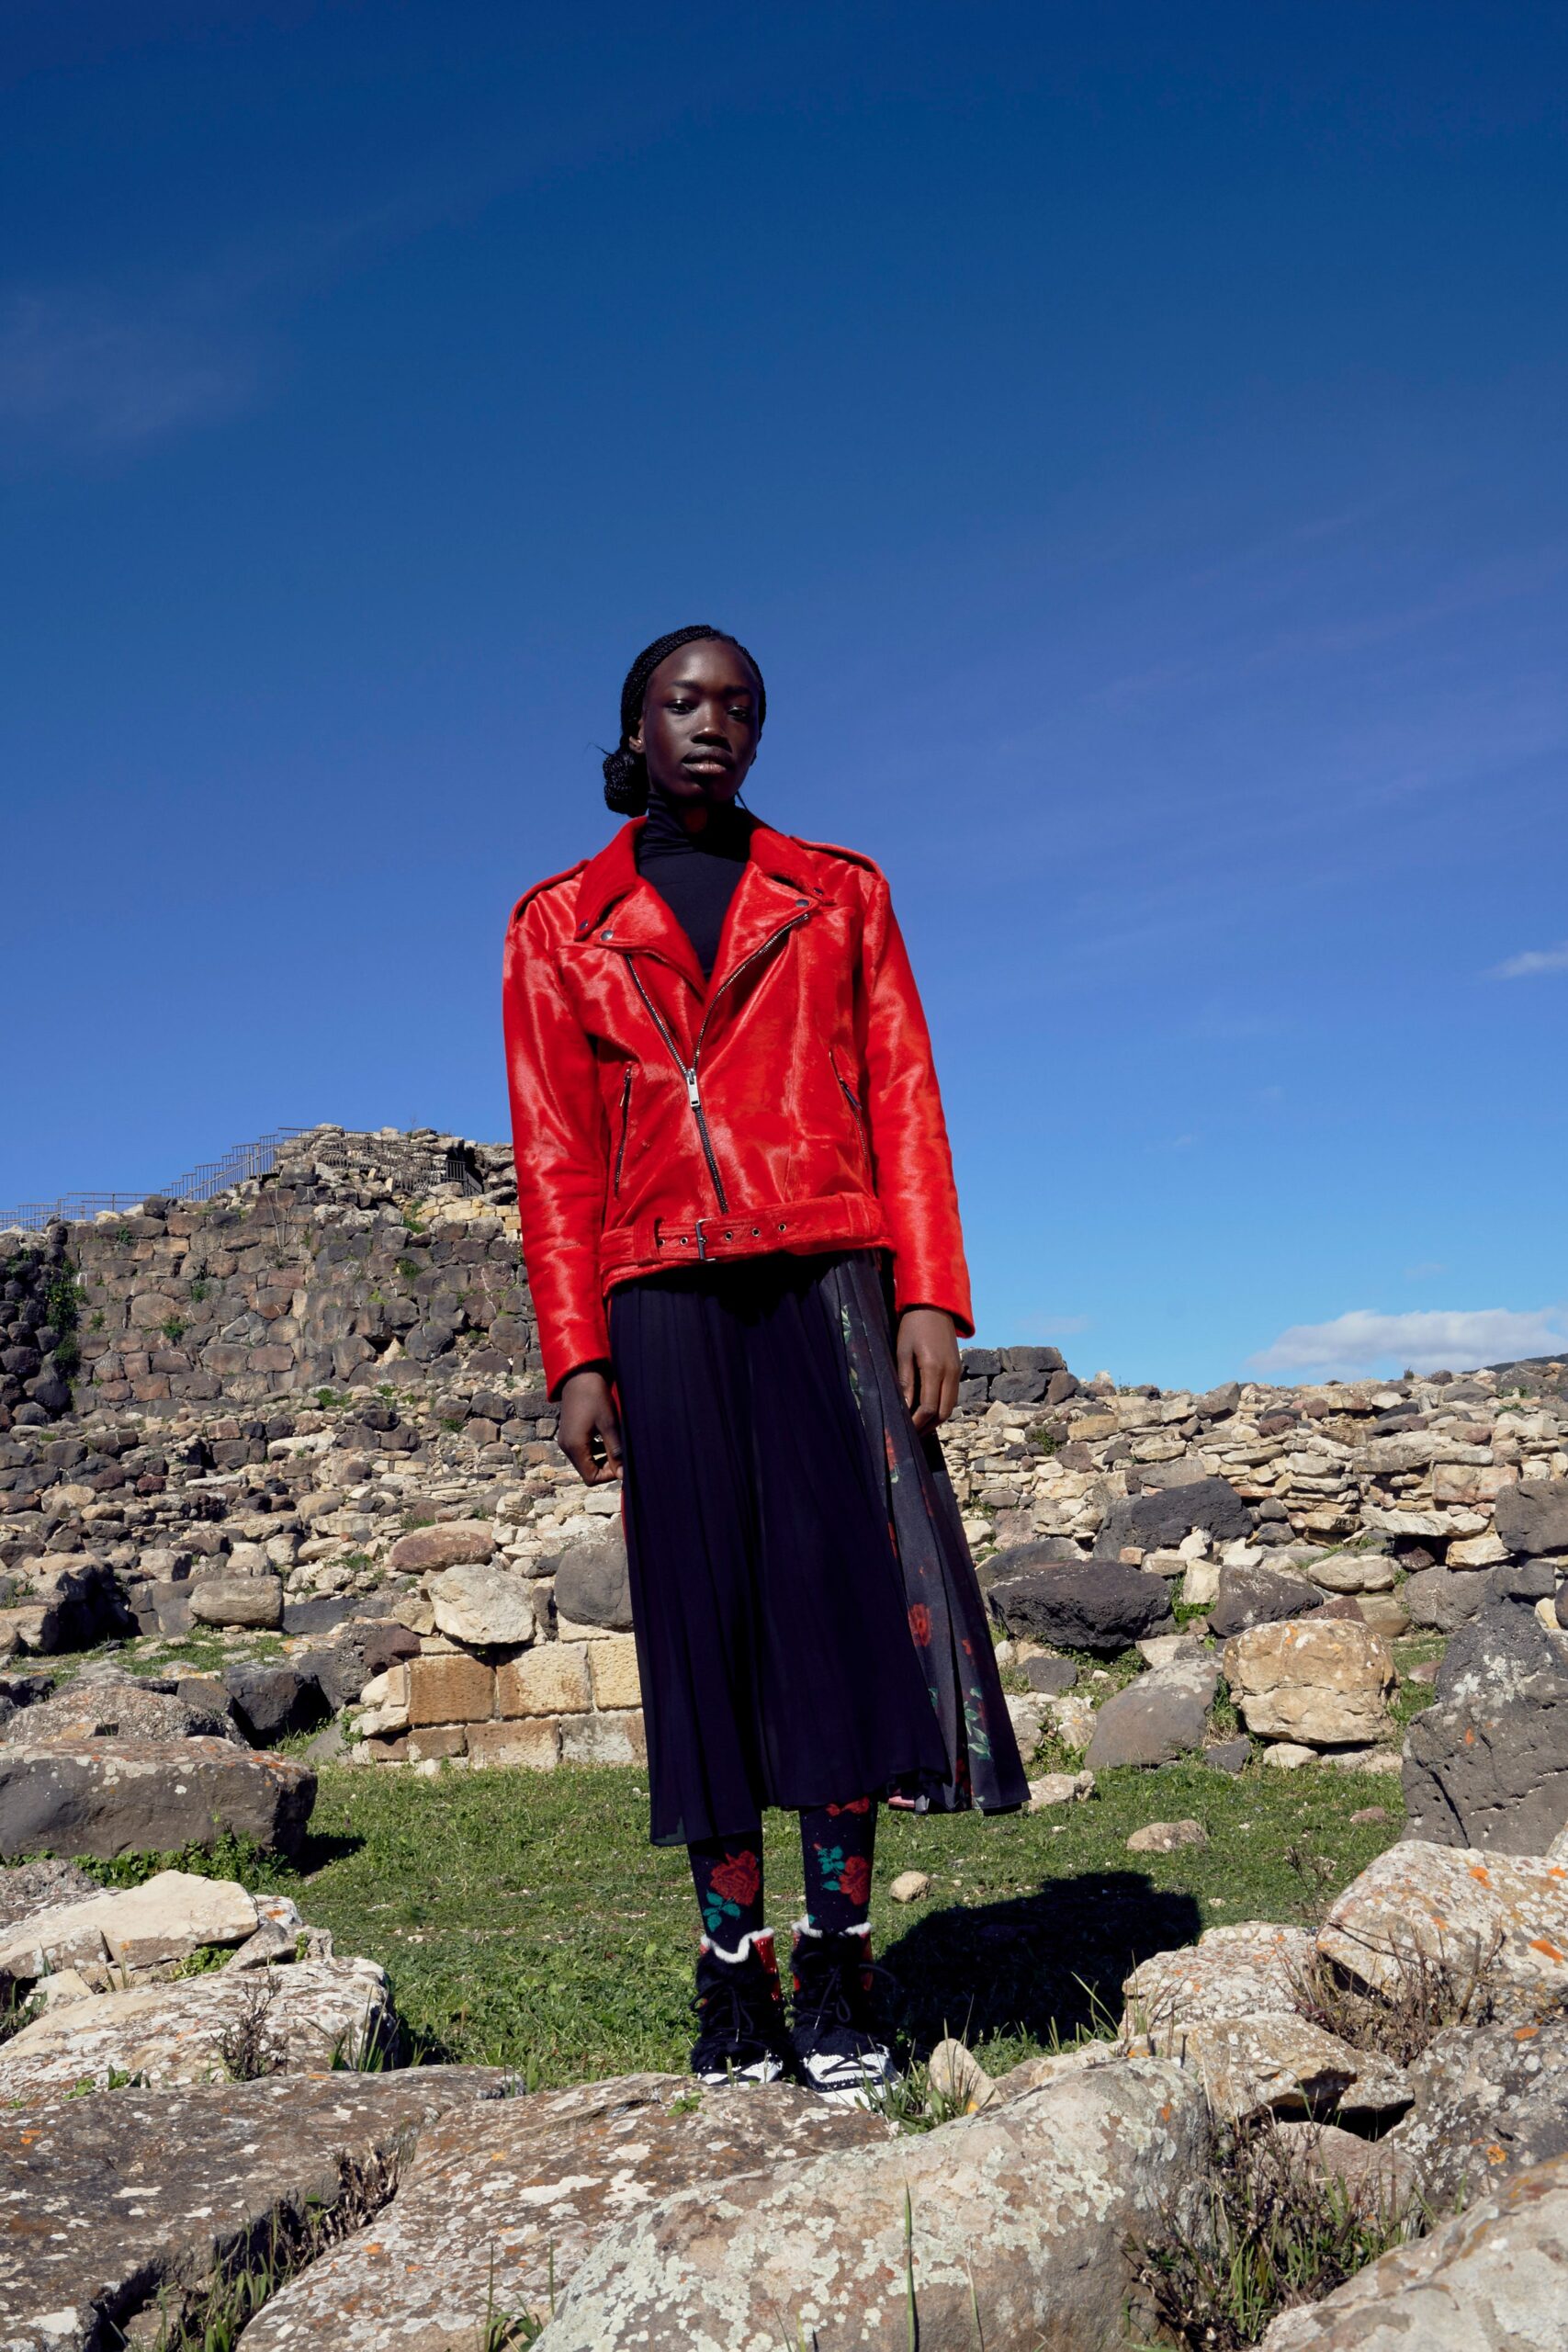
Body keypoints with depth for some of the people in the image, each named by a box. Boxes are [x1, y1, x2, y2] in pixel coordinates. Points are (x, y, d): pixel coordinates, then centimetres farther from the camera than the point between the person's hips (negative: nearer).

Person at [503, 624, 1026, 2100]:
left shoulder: (837, 895, 15)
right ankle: (733, 1973, 7)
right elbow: (555, 1151, 7)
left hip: (828, 1284, 0)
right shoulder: (560, 925, 13)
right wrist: (574, 1354, -2)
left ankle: (837, 1962, 3)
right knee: (703, 1614, 0)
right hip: (665, 1301, 0)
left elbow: (902, 1096, 7)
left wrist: (929, 1294, -4)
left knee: (847, 1590, -7)